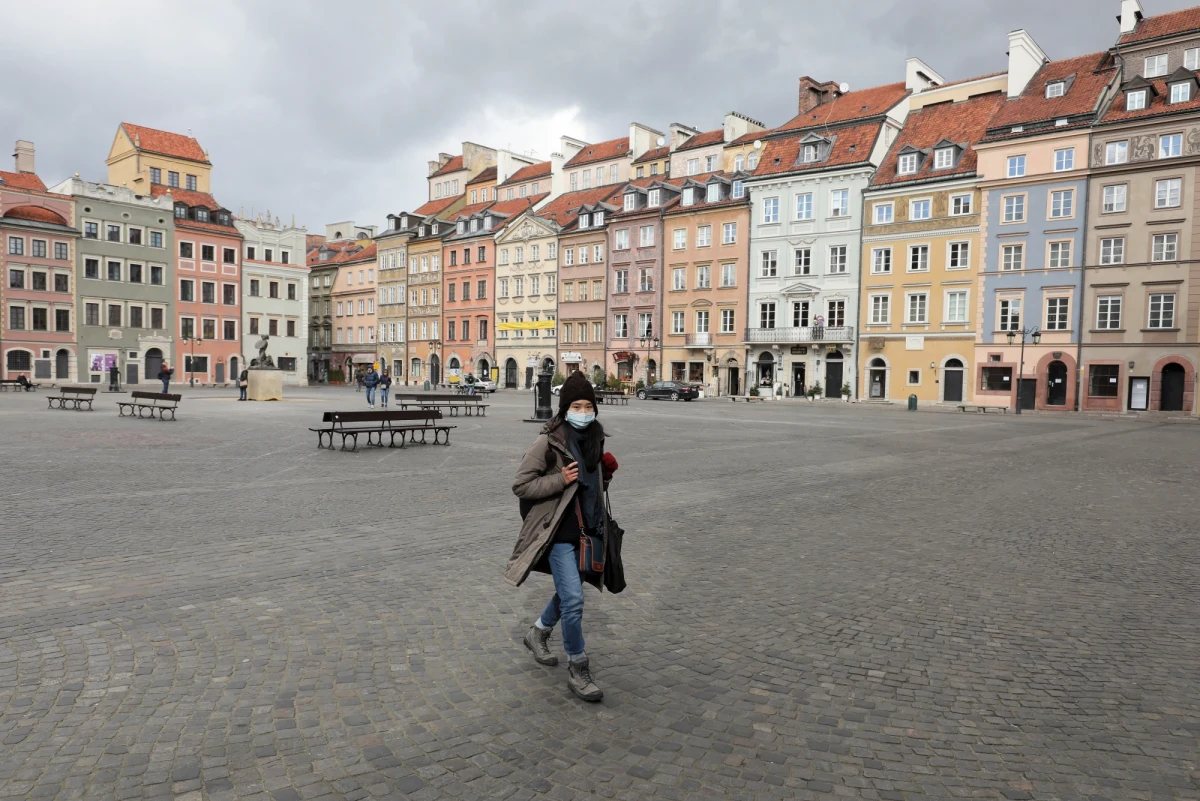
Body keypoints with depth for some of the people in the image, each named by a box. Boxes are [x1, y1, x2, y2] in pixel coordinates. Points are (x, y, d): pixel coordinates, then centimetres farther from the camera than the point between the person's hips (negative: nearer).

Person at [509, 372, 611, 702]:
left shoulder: (594, 438, 6)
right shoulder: (549, 441, -15)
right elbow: (520, 485, -14)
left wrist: (604, 474, 6)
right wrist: (561, 480, -22)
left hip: (586, 529, 8)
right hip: (559, 532, -7)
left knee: (568, 591, 21)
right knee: (574, 599, -9)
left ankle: (537, 633, 47)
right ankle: (577, 670, 8)